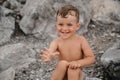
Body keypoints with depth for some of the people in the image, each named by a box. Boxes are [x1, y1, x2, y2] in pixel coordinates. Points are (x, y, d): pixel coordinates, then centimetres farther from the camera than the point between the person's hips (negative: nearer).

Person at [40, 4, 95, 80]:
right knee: (63, 63, -28)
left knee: (73, 68, -30)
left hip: (75, 74, 0)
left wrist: (79, 63, -29)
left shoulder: (81, 40, -12)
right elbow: (49, 53, -33)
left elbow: (91, 58, -10)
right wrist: (48, 57, -58)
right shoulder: (57, 42, -13)